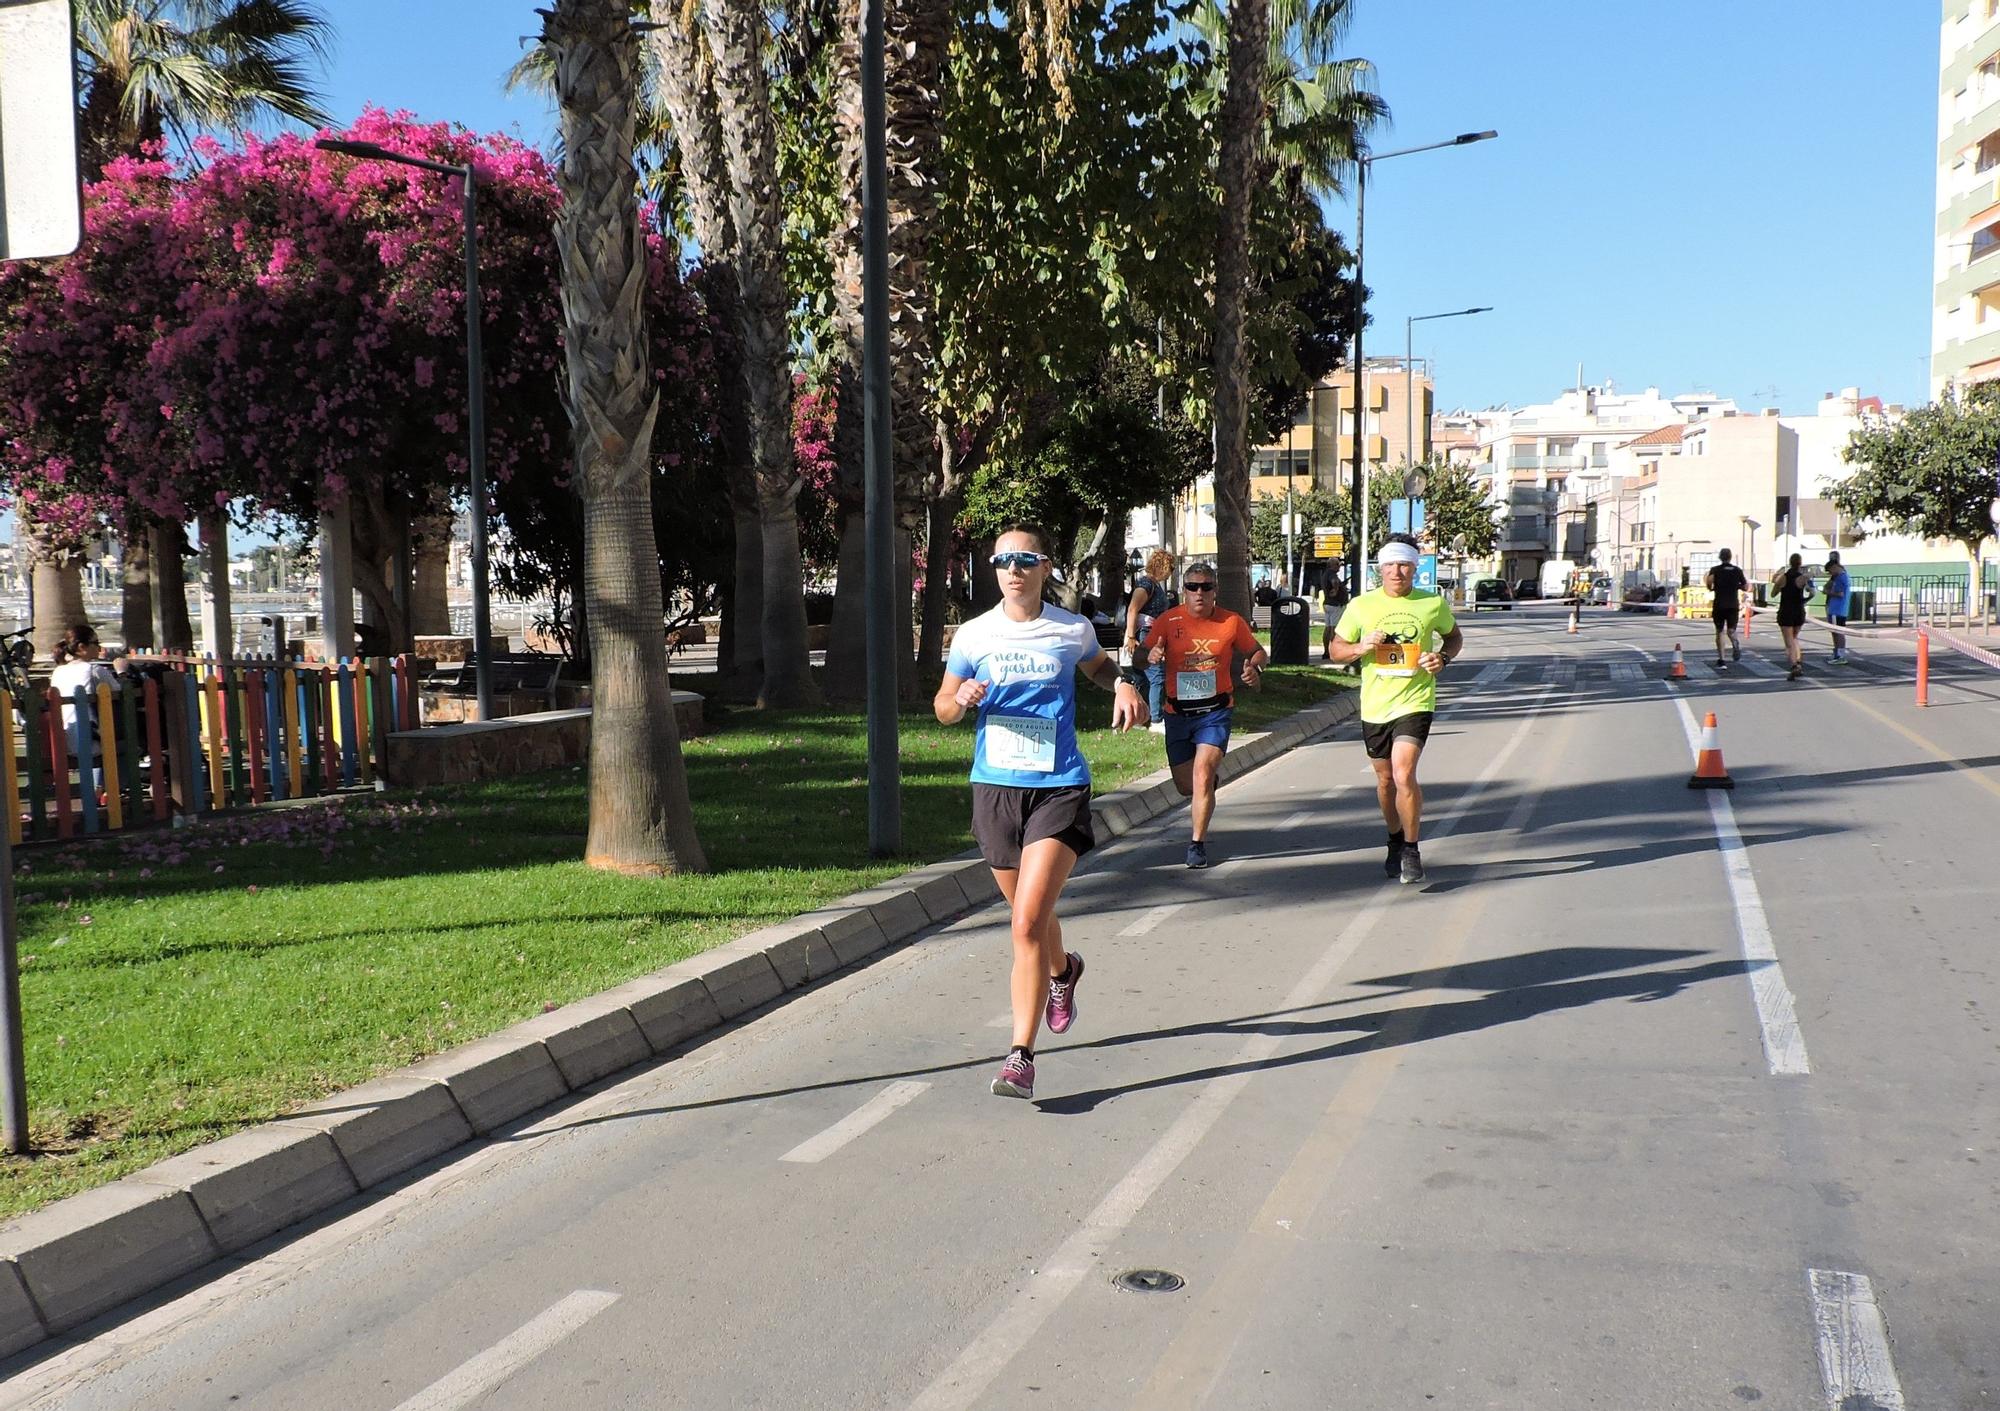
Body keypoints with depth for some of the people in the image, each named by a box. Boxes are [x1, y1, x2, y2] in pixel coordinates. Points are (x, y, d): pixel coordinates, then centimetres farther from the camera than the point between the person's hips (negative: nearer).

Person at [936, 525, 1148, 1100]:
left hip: (1059, 788, -3)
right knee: (1030, 915, 19)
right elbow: (942, 708, 12)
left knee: (1027, 922, -16)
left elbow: (1100, 666, 23)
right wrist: (961, 699, -12)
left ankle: (1021, 1055, -10)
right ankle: (1062, 971, 54)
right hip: (994, 787, 3)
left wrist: (1124, 685, 1)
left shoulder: (1072, 631, 1)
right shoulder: (973, 635, 2)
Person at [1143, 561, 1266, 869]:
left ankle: (1198, 844, -6)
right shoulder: (1169, 620, -5)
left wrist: (1255, 667, -13)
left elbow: (1257, 652, 10)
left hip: (1215, 712, -2)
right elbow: (1144, 654, -8)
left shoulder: (1232, 622, -3)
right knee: (1185, 786, 11)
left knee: (1202, 776, -18)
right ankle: (1212, 771, 47)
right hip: (1177, 713, 2)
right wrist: (1151, 655, -32)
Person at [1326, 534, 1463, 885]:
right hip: (1374, 706, 3)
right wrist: (1361, 648, -15)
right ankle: (1395, 841, 38)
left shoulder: (1434, 603, -1)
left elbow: (1454, 636, 16)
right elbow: (1336, 649, 6)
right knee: (1385, 778, 15)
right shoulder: (1362, 605, -1)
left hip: (1414, 702, -3)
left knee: (1404, 774, -19)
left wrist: (1443, 657, -5)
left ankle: (1412, 851, -4)